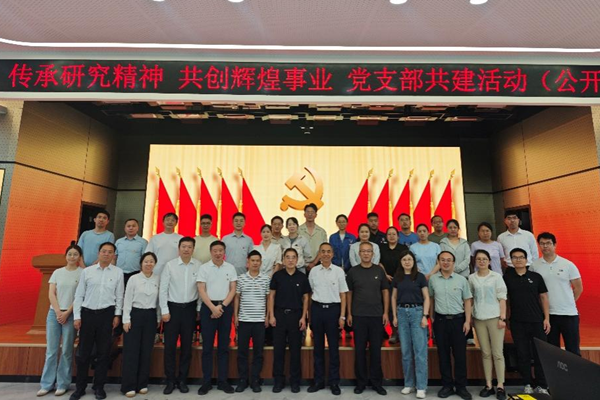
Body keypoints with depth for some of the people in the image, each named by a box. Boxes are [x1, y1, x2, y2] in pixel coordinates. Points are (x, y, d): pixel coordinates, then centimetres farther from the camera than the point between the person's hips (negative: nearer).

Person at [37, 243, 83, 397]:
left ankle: (63, 384, 12)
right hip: (54, 313, 3)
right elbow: (51, 294, 5)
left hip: (71, 314, -3)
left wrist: (67, 313, -11)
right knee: (51, 350, 6)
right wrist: (58, 312, -6)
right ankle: (47, 384, 16)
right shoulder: (57, 272, 9)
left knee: (66, 350, 2)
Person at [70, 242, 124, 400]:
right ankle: (80, 387, 26)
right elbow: (79, 295, 3)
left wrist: (117, 315, -2)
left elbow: (119, 296, 2)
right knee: (83, 352, 8)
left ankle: (99, 387, 23)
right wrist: (77, 316, -1)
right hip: (87, 313, 1)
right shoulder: (87, 271, 2)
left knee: (103, 352, 8)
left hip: (106, 314, 0)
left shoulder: (118, 272, 1)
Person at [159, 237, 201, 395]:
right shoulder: (170, 265, -7)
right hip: (173, 307, -1)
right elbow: (163, 289, -4)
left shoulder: (198, 266, -5)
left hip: (190, 308, 1)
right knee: (170, 345, 5)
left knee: (187, 346, 10)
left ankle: (182, 380, 26)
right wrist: (165, 311, -6)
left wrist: (199, 309, 0)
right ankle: (170, 380, 22)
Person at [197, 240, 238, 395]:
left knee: (224, 346, 7)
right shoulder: (204, 268, -1)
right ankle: (206, 382, 15)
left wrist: (222, 306, -9)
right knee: (207, 346, 4)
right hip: (208, 307, -1)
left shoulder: (230, 268, 4)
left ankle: (223, 381, 17)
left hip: (226, 307, 1)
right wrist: (213, 307, -13)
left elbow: (233, 289, 2)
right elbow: (201, 290, -5)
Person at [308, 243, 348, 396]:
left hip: (333, 309, -1)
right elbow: (310, 293, 9)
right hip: (317, 309, 2)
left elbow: (343, 295, 1)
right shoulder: (313, 271, 4)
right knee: (318, 346, 11)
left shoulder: (339, 271, -1)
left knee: (334, 347, 7)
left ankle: (334, 382, 20)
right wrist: (310, 314, 5)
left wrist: (342, 316, -4)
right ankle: (318, 380, 24)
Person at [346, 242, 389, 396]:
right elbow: (349, 293, 4)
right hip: (358, 316, 0)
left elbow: (385, 292, 6)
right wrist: (349, 313, 0)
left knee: (376, 350, 8)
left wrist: (385, 312, 0)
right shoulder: (353, 271, 0)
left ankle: (376, 382, 22)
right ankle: (361, 381, 21)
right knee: (359, 350, 7)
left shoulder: (379, 271, 3)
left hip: (377, 315, 1)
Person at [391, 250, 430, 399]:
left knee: (420, 350, -1)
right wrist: (395, 316, 5)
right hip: (402, 312, 3)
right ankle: (409, 383, 21)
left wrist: (425, 316, -10)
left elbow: (426, 297, -2)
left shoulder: (420, 276, -2)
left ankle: (421, 386, 7)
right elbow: (394, 297, 10)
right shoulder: (397, 277, 6)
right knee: (406, 351, 9)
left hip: (417, 311, -3)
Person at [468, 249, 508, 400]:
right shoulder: (471, 278, 4)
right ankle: (488, 385, 16)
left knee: (498, 353, 1)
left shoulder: (496, 276, 0)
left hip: (495, 318, -2)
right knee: (485, 353, 9)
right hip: (479, 319, 2)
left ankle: (500, 386, 10)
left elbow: (502, 298, -2)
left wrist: (502, 317, -8)